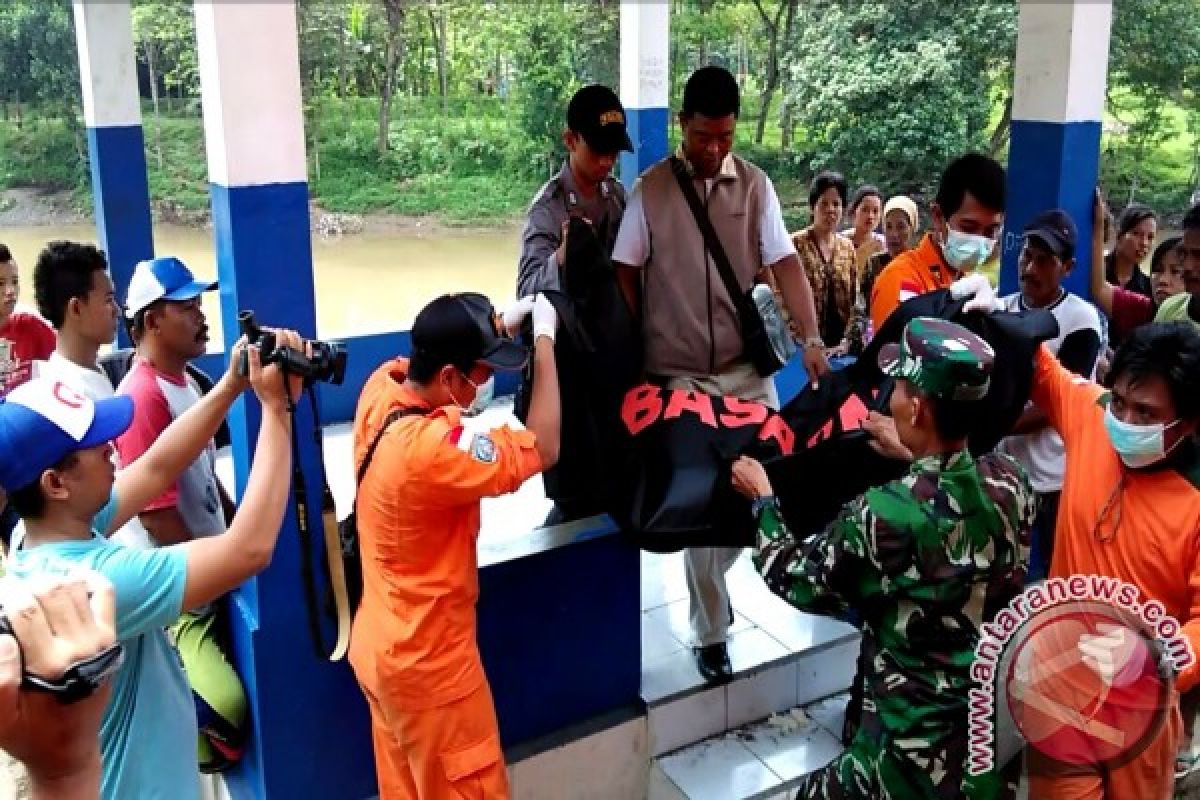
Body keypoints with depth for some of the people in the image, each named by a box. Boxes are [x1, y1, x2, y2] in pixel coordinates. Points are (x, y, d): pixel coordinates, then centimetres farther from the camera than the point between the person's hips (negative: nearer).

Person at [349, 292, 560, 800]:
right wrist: (544, 339, -18)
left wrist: (499, 327, 4)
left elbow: (432, 356, 15)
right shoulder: (430, 448, -33)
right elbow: (543, 449, -25)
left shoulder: (381, 386, -8)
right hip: (427, 662, -8)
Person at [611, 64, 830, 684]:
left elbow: (785, 263, -2)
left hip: (747, 366, 3)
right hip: (679, 373, -2)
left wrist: (812, 338, -14)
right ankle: (711, 632, 18)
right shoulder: (650, 190, -3)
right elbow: (625, 277, -2)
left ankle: (708, 578, 32)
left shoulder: (755, 185, 3)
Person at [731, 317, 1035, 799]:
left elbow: (801, 582, -6)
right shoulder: (1011, 481, -10)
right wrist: (913, 459, 26)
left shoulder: (883, 514, -26)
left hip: (925, 755, -5)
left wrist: (762, 500, 7)